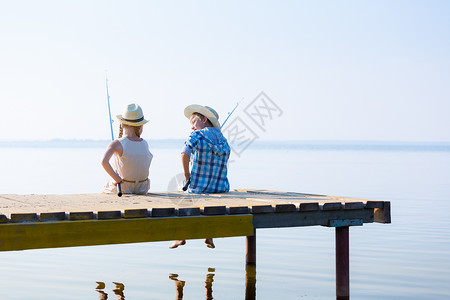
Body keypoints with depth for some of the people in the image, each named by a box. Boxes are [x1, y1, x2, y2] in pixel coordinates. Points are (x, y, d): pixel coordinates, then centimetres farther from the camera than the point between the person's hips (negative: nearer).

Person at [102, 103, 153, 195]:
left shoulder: (117, 144, -20)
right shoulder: (145, 144, -9)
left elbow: (104, 162, -35)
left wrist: (117, 179, -24)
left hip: (124, 189, -3)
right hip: (143, 189, 3)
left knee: (105, 188, 32)